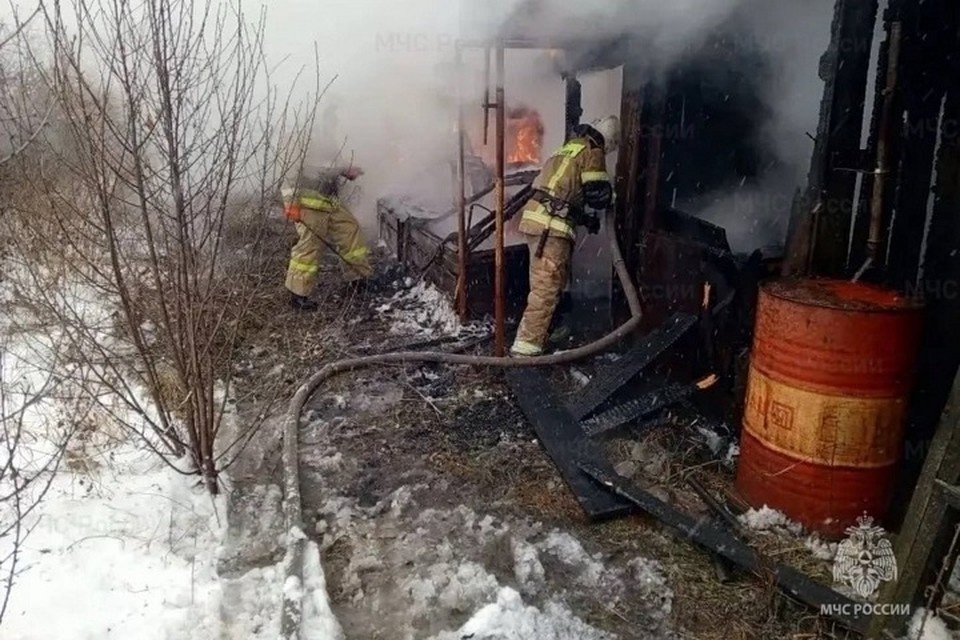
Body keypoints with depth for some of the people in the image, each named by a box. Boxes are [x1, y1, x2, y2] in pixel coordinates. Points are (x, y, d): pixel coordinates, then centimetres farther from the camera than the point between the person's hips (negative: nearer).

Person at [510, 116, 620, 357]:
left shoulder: (571, 147, 25)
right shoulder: (592, 151, -1)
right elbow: (598, 193, -8)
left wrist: (587, 216, 25)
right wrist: (609, 199, 15)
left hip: (537, 217, 9)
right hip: (551, 225, -9)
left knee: (543, 284, 19)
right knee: (547, 287, -11)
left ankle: (534, 335, 30)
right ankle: (526, 346, -15)